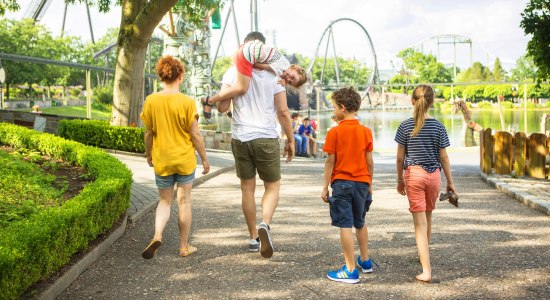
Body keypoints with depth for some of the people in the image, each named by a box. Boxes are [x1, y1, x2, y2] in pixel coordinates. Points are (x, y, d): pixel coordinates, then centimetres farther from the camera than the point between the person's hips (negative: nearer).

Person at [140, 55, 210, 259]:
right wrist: (204, 159, 2)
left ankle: (157, 235, -8)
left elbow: (148, 133, 3)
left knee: (165, 201, 16)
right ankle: (184, 247, 17)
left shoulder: (151, 101, -5)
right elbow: (195, 134, -9)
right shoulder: (187, 102, -12)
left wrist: (148, 155, 19)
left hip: (161, 160, 2)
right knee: (184, 202, 10)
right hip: (185, 159, -2)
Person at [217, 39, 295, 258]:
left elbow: (222, 107, -7)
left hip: (240, 139, 2)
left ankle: (253, 237, 21)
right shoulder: (273, 75, -3)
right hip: (266, 139, -2)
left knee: (247, 188, 14)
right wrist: (290, 140, 5)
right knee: (272, 186, 11)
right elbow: (283, 111, -4)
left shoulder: (233, 73, -1)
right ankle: (265, 224, -15)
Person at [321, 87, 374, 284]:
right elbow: (369, 161, 4)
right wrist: (369, 184, 15)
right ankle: (365, 261, 33)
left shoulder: (334, 132, -9)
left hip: (341, 182, -5)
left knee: (345, 225, -3)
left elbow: (330, 161, -8)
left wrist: (325, 186, -1)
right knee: (360, 223, 21)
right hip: (362, 183, 5)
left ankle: (351, 270, -3)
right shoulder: (366, 131, 2)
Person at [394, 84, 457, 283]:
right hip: (433, 175, 2)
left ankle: (426, 271, -10)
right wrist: (450, 182, 10)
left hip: (413, 175, -2)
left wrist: (399, 180, 12)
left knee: (420, 223, -3)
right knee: (428, 217, 22)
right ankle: (425, 255, 41)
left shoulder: (405, 126, -4)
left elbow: (400, 157, -1)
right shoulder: (438, 127, -2)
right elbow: (443, 157, 1)